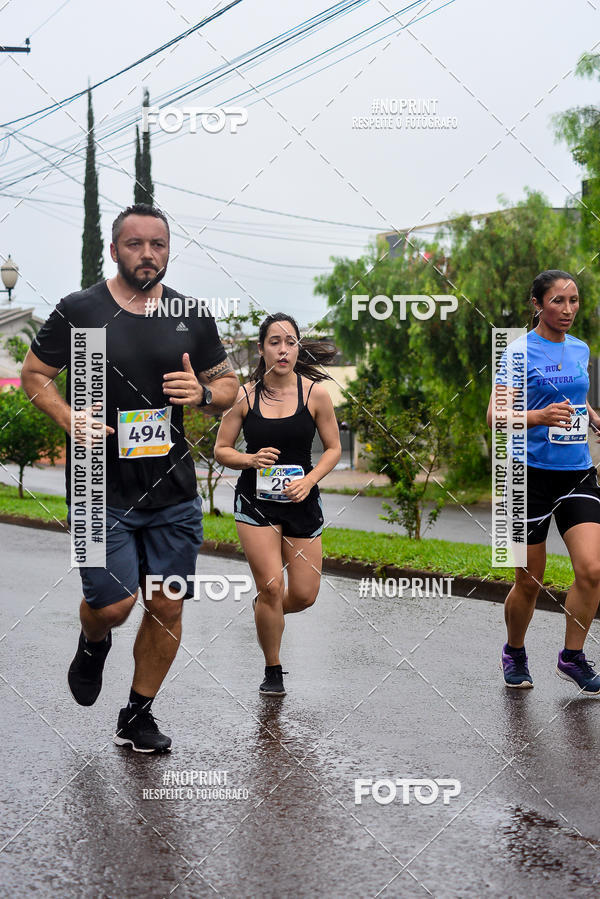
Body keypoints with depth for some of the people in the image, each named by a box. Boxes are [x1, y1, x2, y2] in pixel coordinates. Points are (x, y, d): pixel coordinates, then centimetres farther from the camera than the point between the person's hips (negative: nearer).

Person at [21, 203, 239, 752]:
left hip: (173, 494, 3)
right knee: (113, 605, -9)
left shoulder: (192, 317, 6)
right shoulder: (79, 311, -2)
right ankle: (93, 643, 30)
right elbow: (35, 373, 6)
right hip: (101, 491, -3)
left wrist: (203, 395, -10)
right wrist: (69, 419, -12)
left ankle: (138, 717, 24)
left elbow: (230, 387, 13)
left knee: (168, 607, 5)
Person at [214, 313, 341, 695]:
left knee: (304, 595, 2)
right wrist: (250, 459, -18)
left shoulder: (315, 392, -4)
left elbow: (333, 449, 3)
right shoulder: (244, 395, -4)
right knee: (271, 586, -10)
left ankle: (265, 611, 39)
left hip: (302, 502, 2)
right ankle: (273, 670, 11)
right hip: (256, 500, -1)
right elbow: (221, 450, 3)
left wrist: (309, 479, -13)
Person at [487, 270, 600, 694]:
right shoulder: (520, 352, -7)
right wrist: (541, 416, -28)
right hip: (533, 475, -4)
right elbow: (495, 416, -13)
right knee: (530, 581, 3)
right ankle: (514, 653, 29)